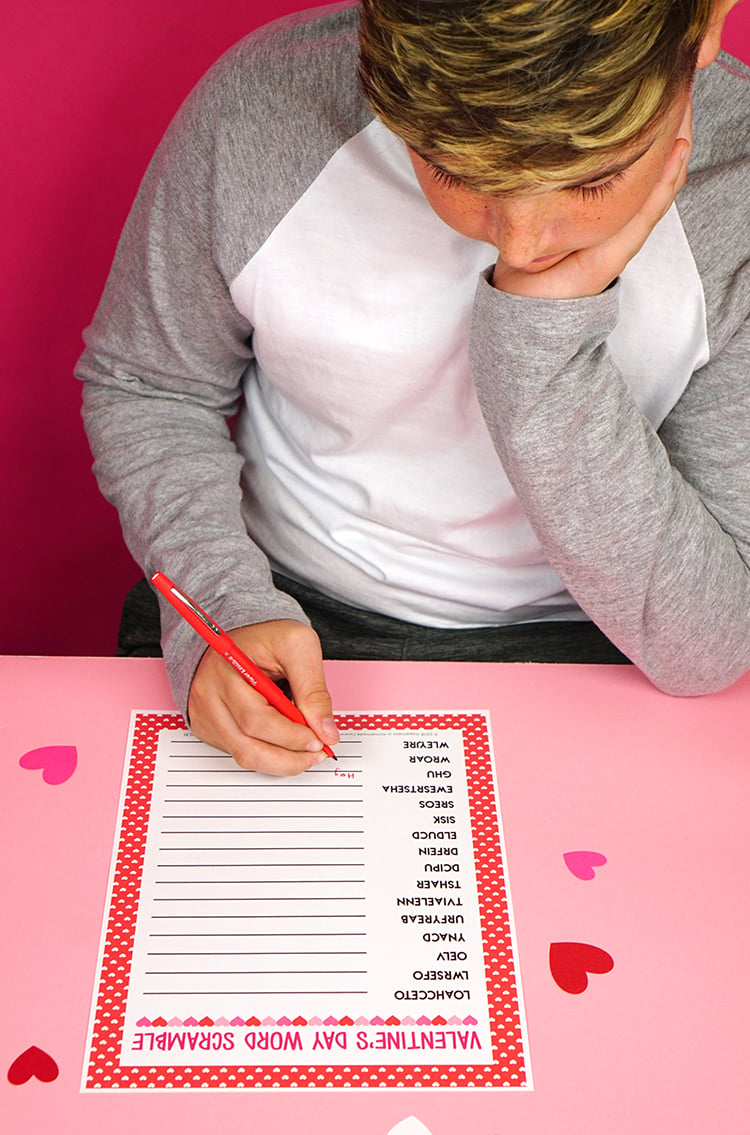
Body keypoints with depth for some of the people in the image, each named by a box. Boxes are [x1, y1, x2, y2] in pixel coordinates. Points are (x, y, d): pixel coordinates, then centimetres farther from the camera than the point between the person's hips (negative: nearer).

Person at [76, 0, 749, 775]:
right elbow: (143, 388, -1)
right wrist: (224, 604, -18)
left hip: (571, 638, 0)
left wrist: (547, 332, -30)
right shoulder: (255, 111, -17)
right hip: (294, 616, 1)